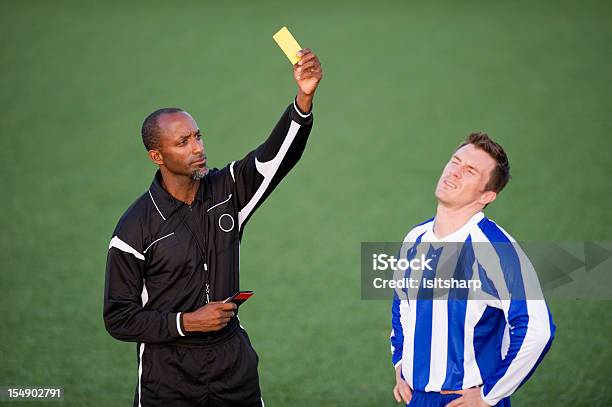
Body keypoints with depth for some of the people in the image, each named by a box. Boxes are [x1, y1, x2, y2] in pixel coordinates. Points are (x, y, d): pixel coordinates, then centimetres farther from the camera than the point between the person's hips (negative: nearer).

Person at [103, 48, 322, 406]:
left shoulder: (227, 192, -1)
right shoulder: (136, 229, -12)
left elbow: (277, 154, -16)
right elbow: (118, 318, -8)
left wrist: (304, 98, -32)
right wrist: (186, 323, -17)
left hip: (234, 367, 4)